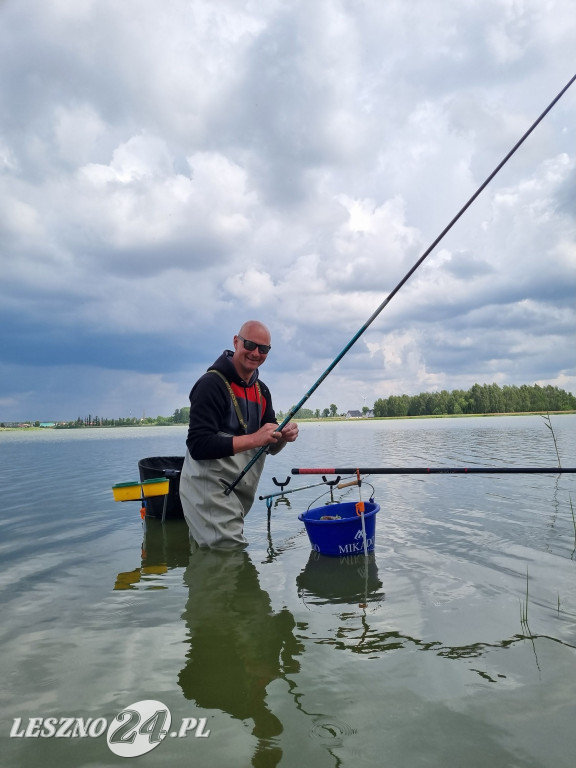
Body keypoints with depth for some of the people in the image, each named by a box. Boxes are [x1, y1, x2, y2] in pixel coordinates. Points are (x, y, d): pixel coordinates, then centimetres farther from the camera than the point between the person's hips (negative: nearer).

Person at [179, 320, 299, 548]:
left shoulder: (261, 390, 9)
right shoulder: (211, 384, -16)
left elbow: (270, 446, 10)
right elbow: (198, 446, -25)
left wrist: (284, 436, -13)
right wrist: (253, 439, -29)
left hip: (240, 493, 8)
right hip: (209, 492, -7)